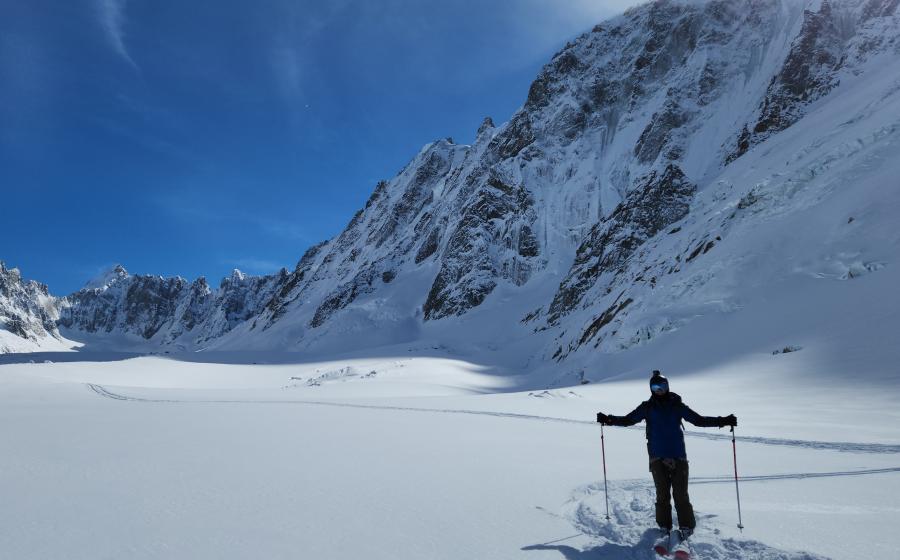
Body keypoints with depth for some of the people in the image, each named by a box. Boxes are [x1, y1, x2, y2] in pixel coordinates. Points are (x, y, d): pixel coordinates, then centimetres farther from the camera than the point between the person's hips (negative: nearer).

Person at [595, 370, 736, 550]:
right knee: (662, 495, 1)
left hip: (678, 457, 0)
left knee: (681, 494, -4)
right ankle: (664, 527, 10)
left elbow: (699, 420, 8)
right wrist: (608, 419, -6)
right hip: (657, 458, 0)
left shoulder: (677, 406, 6)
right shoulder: (647, 407, 7)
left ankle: (686, 527, 6)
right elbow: (627, 420, 7)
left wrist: (723, 421, 0)